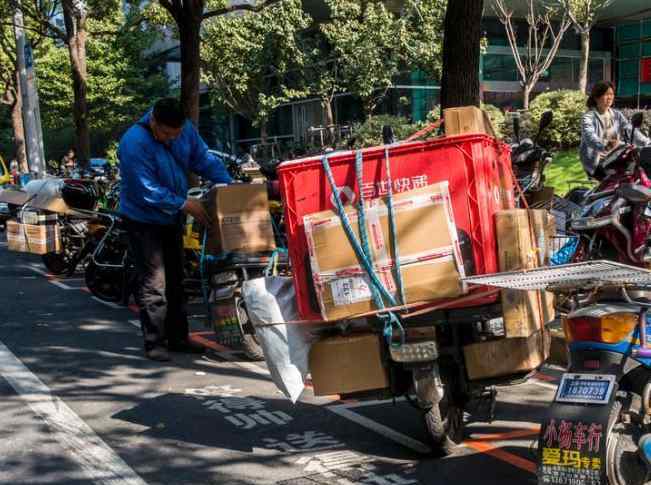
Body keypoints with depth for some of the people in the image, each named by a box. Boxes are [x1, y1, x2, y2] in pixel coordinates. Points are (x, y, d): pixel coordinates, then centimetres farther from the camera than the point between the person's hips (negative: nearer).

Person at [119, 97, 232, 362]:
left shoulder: (185, 130, -8)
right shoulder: (134, 143, -28)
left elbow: (204, 158, 0)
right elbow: (147, 192, -28)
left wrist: (228, 185, -14)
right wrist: (185, 205, -27)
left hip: (172, 217, 7)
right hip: (144, 220, -7)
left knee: (175, 279, 13)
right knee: (153, 282, -9)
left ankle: (177, 337, 23)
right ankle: (155, 342, -1)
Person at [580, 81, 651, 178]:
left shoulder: (617, 115, 12)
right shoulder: (589, 118, -7)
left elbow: (630, 131, 0)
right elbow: (590, 137, -25)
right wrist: (605, 146, -47)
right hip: (596, 162, -5)